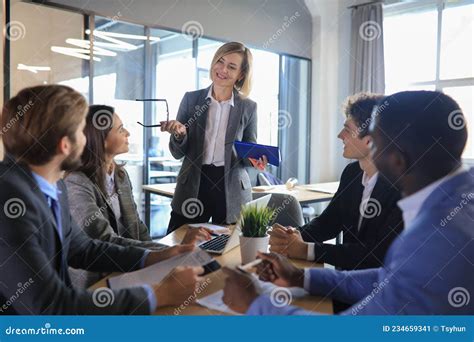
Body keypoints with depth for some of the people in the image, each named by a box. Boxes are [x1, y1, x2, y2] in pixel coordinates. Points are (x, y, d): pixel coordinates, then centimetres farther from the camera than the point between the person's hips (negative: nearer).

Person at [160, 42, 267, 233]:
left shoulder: (248, 107, 1)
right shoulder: (191, 99, 2)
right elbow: (178, 153, 4)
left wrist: (255, 158, -14)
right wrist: (179, 133, -16)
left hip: (231, 192, 0)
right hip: (192, 188, 1)